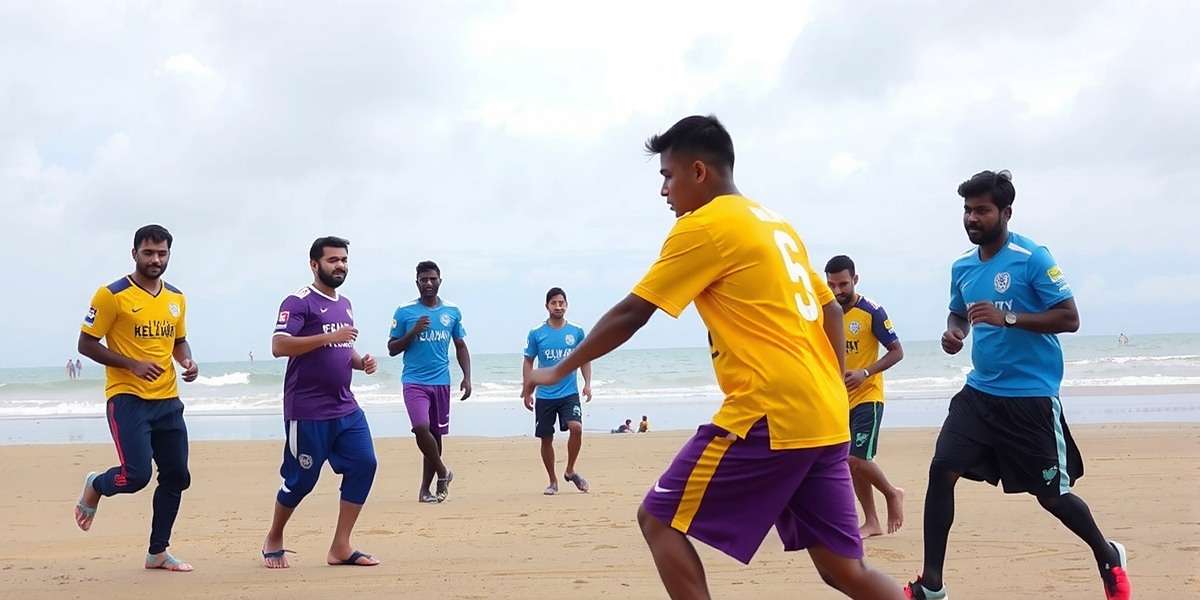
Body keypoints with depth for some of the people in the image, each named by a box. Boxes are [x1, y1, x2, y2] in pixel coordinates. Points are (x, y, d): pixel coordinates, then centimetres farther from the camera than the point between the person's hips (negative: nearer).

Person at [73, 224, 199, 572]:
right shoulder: (112, 295, -9)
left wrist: (188, 362, 0)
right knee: (137, 475, -15)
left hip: (167, 401, 6)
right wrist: (133, 364, -19)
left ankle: (158, 552, 20)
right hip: (128, 399, -6)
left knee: (176, 477, 6)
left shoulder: (176, 298, 10)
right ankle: (95, 487, 20)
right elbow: (86, 344, -8)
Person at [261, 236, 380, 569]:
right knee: (301, 478, 0)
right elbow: (279, 346, -21)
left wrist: (360, 362, 5)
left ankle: (341, 547, 2)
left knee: (364, 464, -6)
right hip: (307, 411, -7)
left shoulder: (345, 304, 16)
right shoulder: (299, 302, -9)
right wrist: (329, 336, -24)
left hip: (345, 407, 7)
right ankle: (274, 539, 25)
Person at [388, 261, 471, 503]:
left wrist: (467, 377, 3)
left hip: (441, 383, 3)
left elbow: (461, 347, 14)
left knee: (436, 434, 6)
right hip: (414, 381, -3)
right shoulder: (404, 312, -1)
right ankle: (443, 473, -1)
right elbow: (392, 349, 2)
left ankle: (425, 489, 15)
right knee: (421, 428, -22)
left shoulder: (452, 312, 7)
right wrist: (413, 332, -14)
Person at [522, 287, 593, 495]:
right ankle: (553, 482, 19)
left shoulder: (576, 332, 2)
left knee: (576, 427, -21)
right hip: (545, 396, 0)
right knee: (546, 438, 4)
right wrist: (527, 392, 0)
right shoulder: (536, 334, -1)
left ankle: (570, 471, 1)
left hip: (569, 393, 0)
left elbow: (584, 359, 11)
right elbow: (528, 362, 5)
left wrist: (587, 384, -1)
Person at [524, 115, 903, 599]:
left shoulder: (703, 226, -5)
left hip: (770, 415, -8)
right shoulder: (775, 224, 20)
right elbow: (830, 311, 23)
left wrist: (560, 370, 7)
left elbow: (630, 314, -3)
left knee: (659, 520, 3)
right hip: (824, 420, 8)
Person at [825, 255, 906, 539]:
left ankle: (892, 493, 11)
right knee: (849, 463, 6)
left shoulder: (872, 312, -12)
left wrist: (865, 372, -22)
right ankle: (872, 523, 15)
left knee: (857, 459, -16)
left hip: (867, 397, -6)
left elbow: (897, 352, -10)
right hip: (839, 400, 6)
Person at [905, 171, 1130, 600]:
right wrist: (953, 332, 1)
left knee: (1051, 494, 4)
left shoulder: (1032, 258, -13)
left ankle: (1109, 559, 32)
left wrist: (1007, 317, -26)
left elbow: (1070, 318, -16)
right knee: (941, 471, -8)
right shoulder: (962, 267, 7)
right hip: (980, 392, 6)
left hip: (1031, 397, -6)